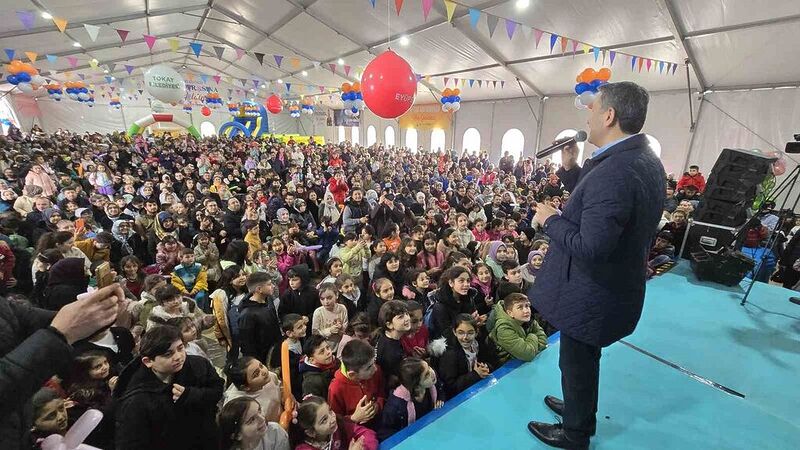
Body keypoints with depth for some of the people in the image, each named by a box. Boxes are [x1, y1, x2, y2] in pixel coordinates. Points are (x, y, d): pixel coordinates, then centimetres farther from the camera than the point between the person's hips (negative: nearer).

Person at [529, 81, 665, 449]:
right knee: (584, 361, 29)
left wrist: (550, 219, -18)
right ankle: (580, 408, 52)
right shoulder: (648, 161, 2)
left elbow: (589, 247, -33)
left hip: (592, 295, -9)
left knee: (577, 364, 15)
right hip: (620, 284, 9)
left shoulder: (612, 173, -30)